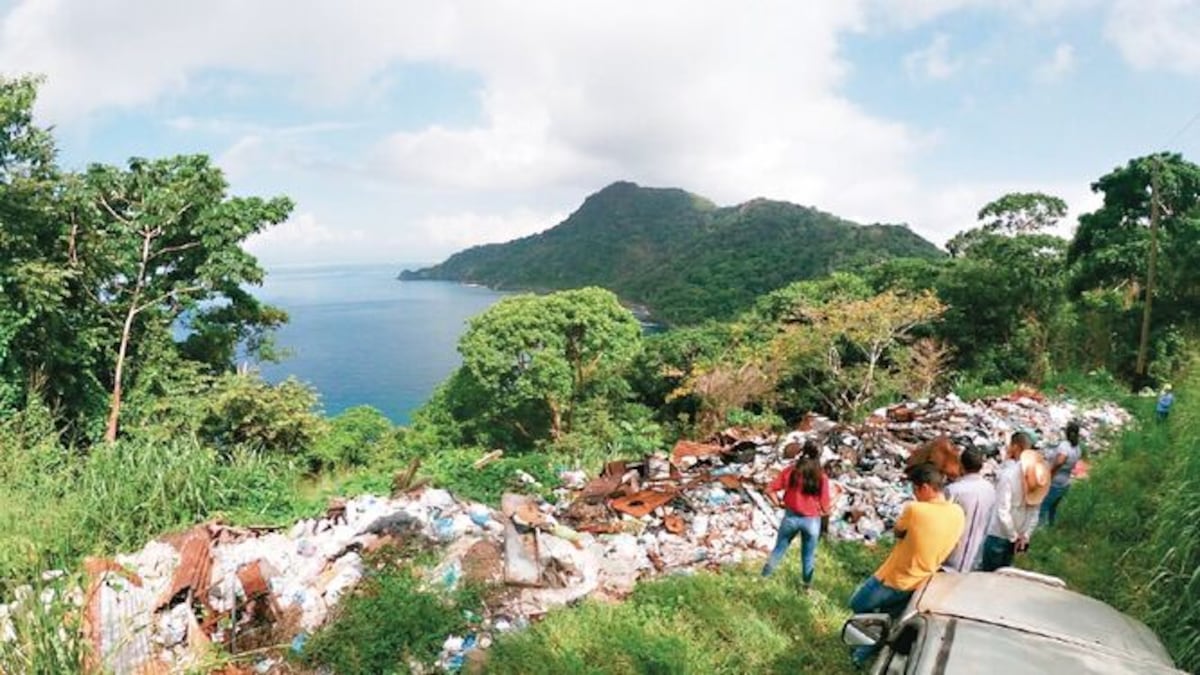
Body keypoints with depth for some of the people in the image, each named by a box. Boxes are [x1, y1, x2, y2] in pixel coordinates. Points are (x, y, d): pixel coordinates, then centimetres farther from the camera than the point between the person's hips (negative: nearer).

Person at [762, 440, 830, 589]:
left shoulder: (791, 472, -13)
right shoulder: (822, 478, -15)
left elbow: (770, 490, -11)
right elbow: (825, 508, -10)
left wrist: (779, 504, 3)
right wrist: (819, 511, 11)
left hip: (791, 517, 1)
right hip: (812, 521, 0)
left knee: (779, 549, 19)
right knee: (808, 555, 20)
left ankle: (764, 577, 29)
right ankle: (807, 585, 36)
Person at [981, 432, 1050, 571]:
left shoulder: (1009, 474, -22)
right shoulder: (1035, 473, 1)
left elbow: (1003, 512, -25)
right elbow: (1035, 511, 5)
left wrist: (1014, 537, -12)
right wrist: (1026, 535, 7)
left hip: (999, 535, -7)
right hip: (1013, 536, 7)